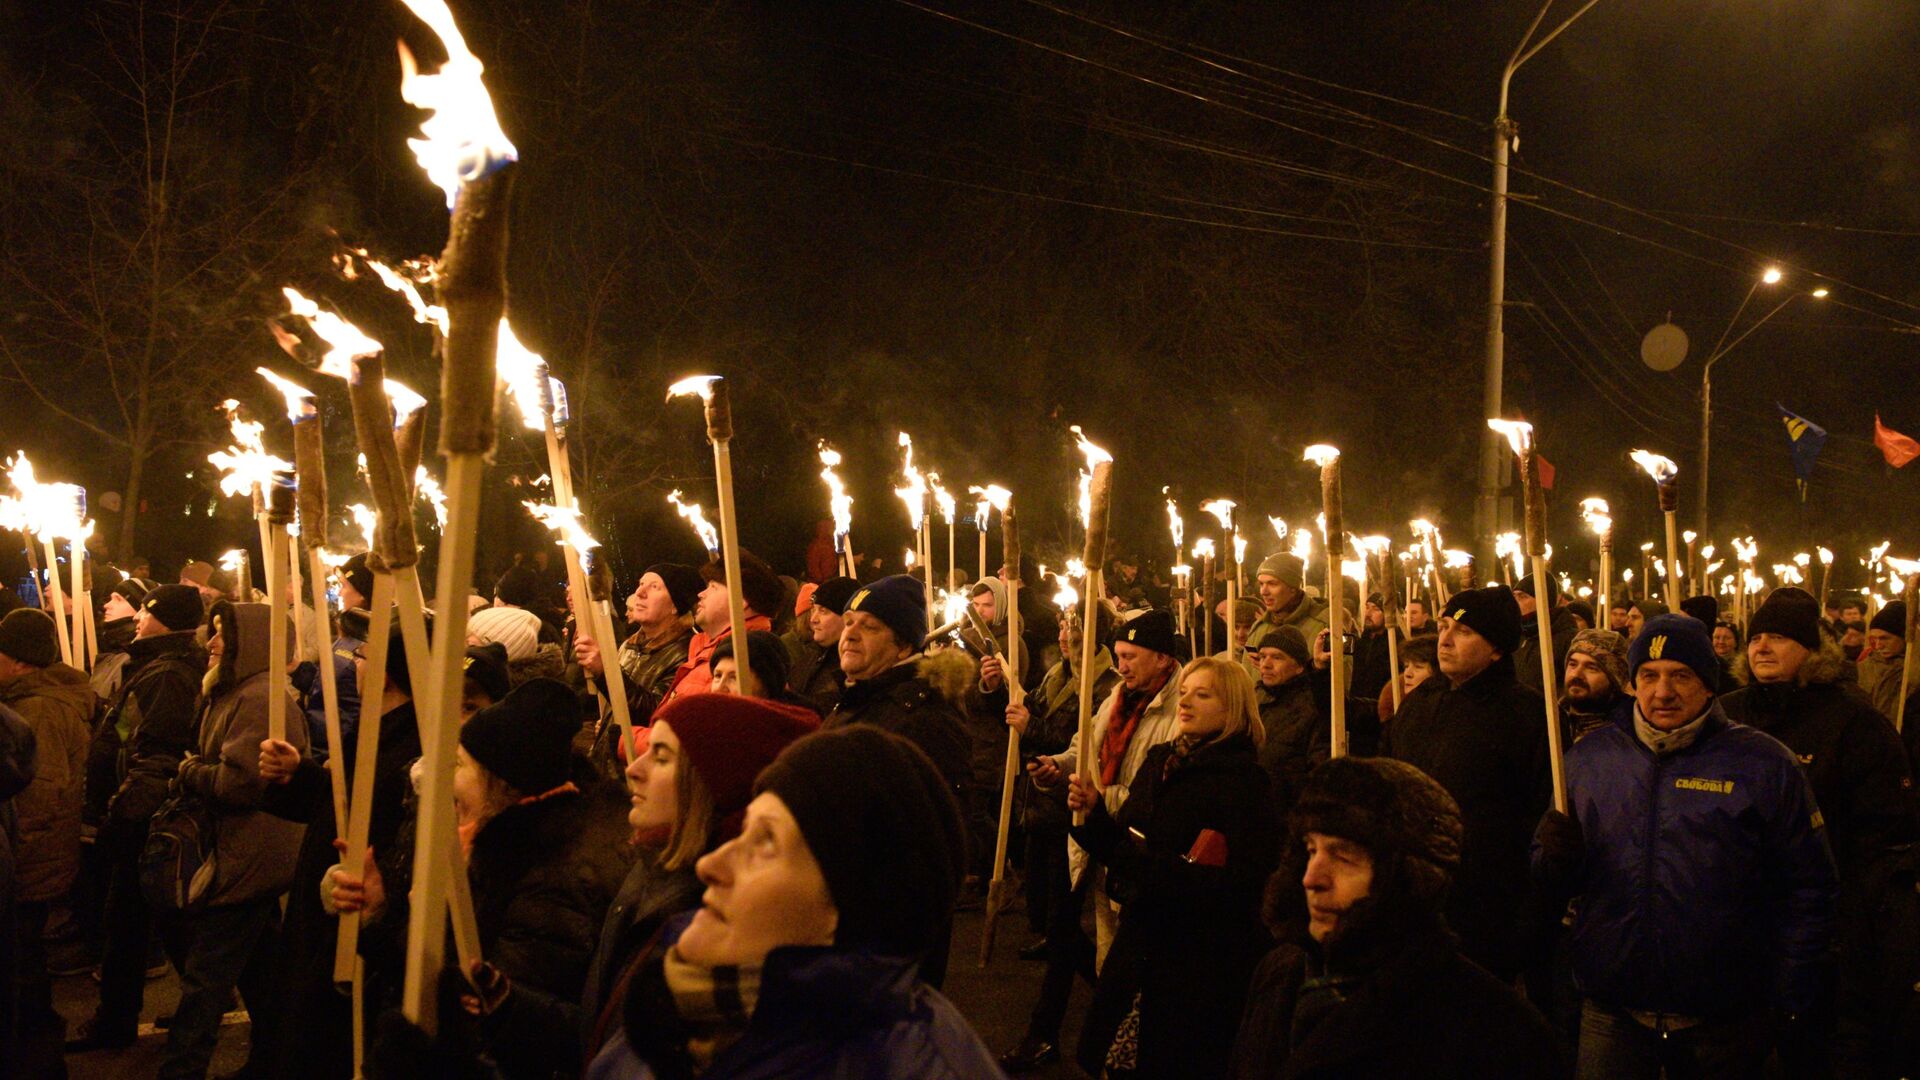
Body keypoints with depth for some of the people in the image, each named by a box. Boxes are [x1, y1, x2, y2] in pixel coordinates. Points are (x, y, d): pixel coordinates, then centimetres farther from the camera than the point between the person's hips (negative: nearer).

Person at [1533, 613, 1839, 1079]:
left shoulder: (1764, 765, -3)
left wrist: (1791, 1005, -4)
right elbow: (1555, 881, 12)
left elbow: (1807, 892, -1)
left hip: (1726, 1026, -2)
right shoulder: (1587, 758, 5)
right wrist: (1556, 859, -10)